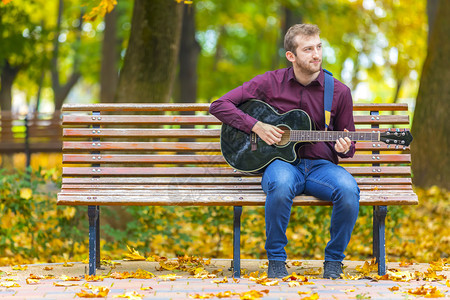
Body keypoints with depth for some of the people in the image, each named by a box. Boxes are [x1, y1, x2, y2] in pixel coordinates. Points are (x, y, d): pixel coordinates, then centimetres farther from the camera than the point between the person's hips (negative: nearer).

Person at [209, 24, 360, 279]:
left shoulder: (339, 91, 4)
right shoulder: (270, 82, 1)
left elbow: (349, 146, 14)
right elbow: (219, 105, 1)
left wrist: (344, 148, -12)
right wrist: (256, 126, -11)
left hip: (321, 165, 2)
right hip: (281, 162, -1)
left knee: (348, 189, -33)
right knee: (281, 185, -39)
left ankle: (334, 260, -10)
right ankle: (276, 260, -18)